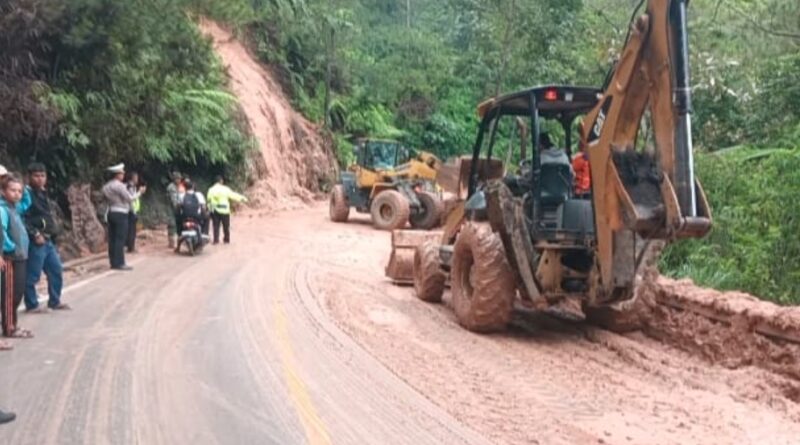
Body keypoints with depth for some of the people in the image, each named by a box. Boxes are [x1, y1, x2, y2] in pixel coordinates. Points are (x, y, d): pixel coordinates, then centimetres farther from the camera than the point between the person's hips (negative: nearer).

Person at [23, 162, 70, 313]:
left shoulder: (43, 194, 16)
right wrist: (35, 234, -22)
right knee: (33, 275, -1)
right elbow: (22, 219, -19)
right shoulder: (26, 194, -12)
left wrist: (54, 232, 13)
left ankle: (54, 301, 25)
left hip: (49, 240, 9)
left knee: (57, 271, 15)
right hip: (36, 242, -9)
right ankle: (32, 305, 9)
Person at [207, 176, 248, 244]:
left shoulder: (211, 190, 2)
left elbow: (209, 200, -2)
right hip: (224, 210, -2)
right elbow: (233, 195, -1)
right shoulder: (225, 189, -6)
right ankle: (227, 239, 17)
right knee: (226, 226, 10)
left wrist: (209, 208, 5)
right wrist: (242, 198, 10)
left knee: (216, 225, 6)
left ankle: (216, 240, 2)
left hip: (214, 211, 2)